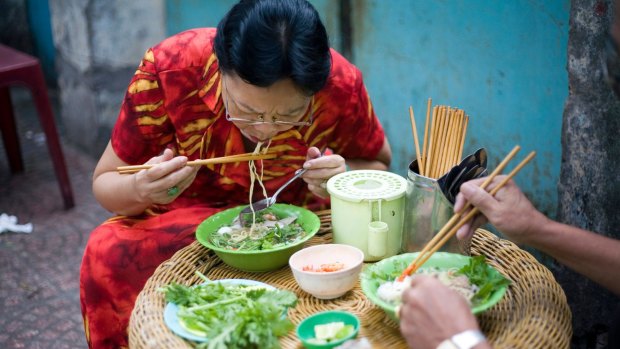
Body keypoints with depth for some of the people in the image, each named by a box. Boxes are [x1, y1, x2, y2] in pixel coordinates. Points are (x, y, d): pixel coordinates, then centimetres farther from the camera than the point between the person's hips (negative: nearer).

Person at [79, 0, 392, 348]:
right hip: (190, 216, 1)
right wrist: (141, 189, -35)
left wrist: (346, 176, -25)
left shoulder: (341, 84, -23)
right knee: (108, 255, -27)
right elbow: (106, 182, -11)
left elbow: (379, 164, -1)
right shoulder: (168, 68, -25)